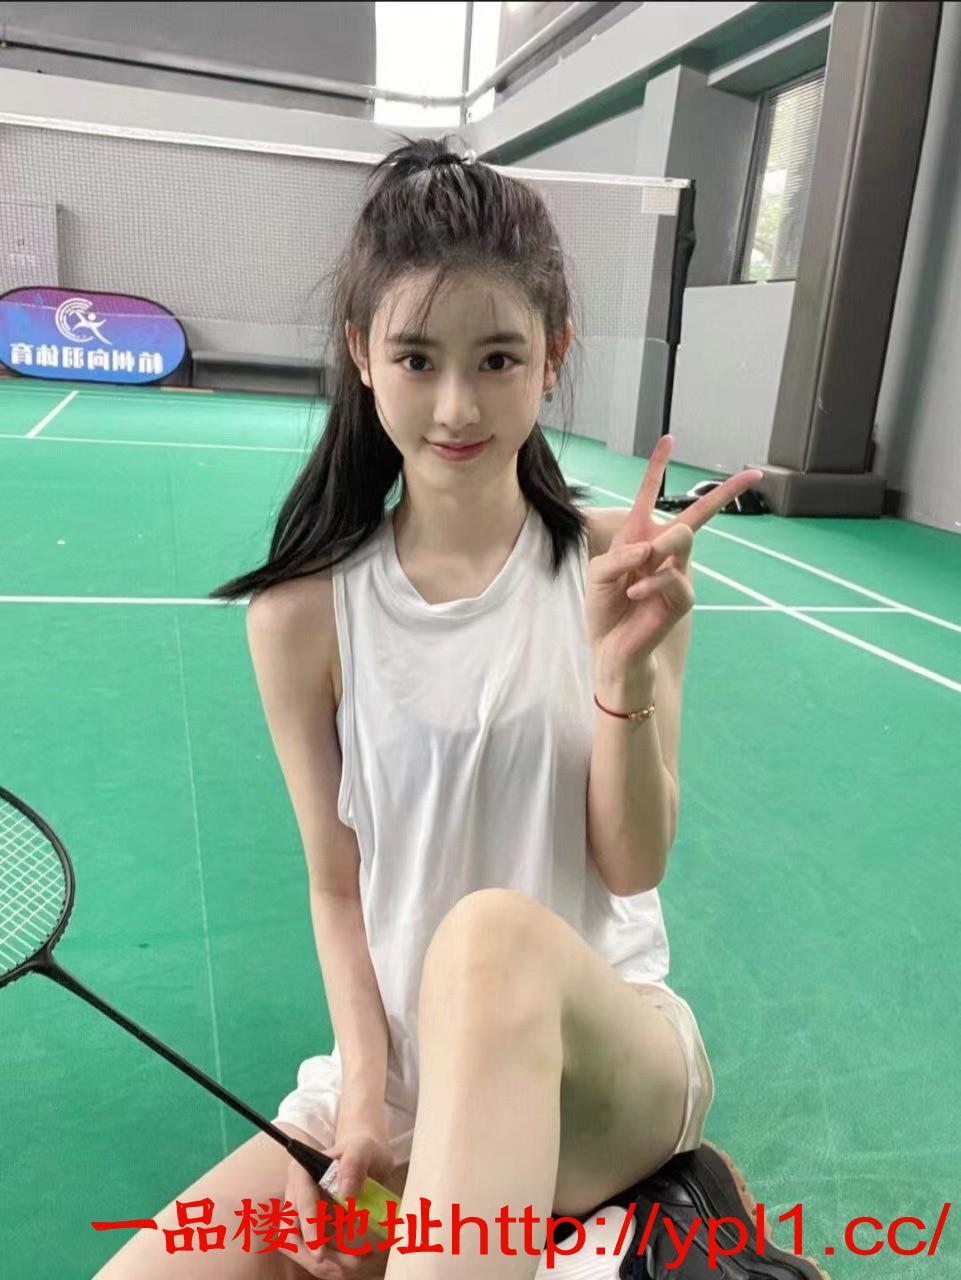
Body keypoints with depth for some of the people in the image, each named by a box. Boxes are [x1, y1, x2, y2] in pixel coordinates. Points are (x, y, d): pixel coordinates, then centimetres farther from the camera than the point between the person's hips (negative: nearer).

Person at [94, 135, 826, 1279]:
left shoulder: (624, 564, -8)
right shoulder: (303, 613, -7)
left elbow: (633, 865, -7)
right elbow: (338, 886, 1)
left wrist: (624, 670, -23)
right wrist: (365, 1094, -12)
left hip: (609, 1056, -2)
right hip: (398, 1072, 3)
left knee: (494, 934, -37)